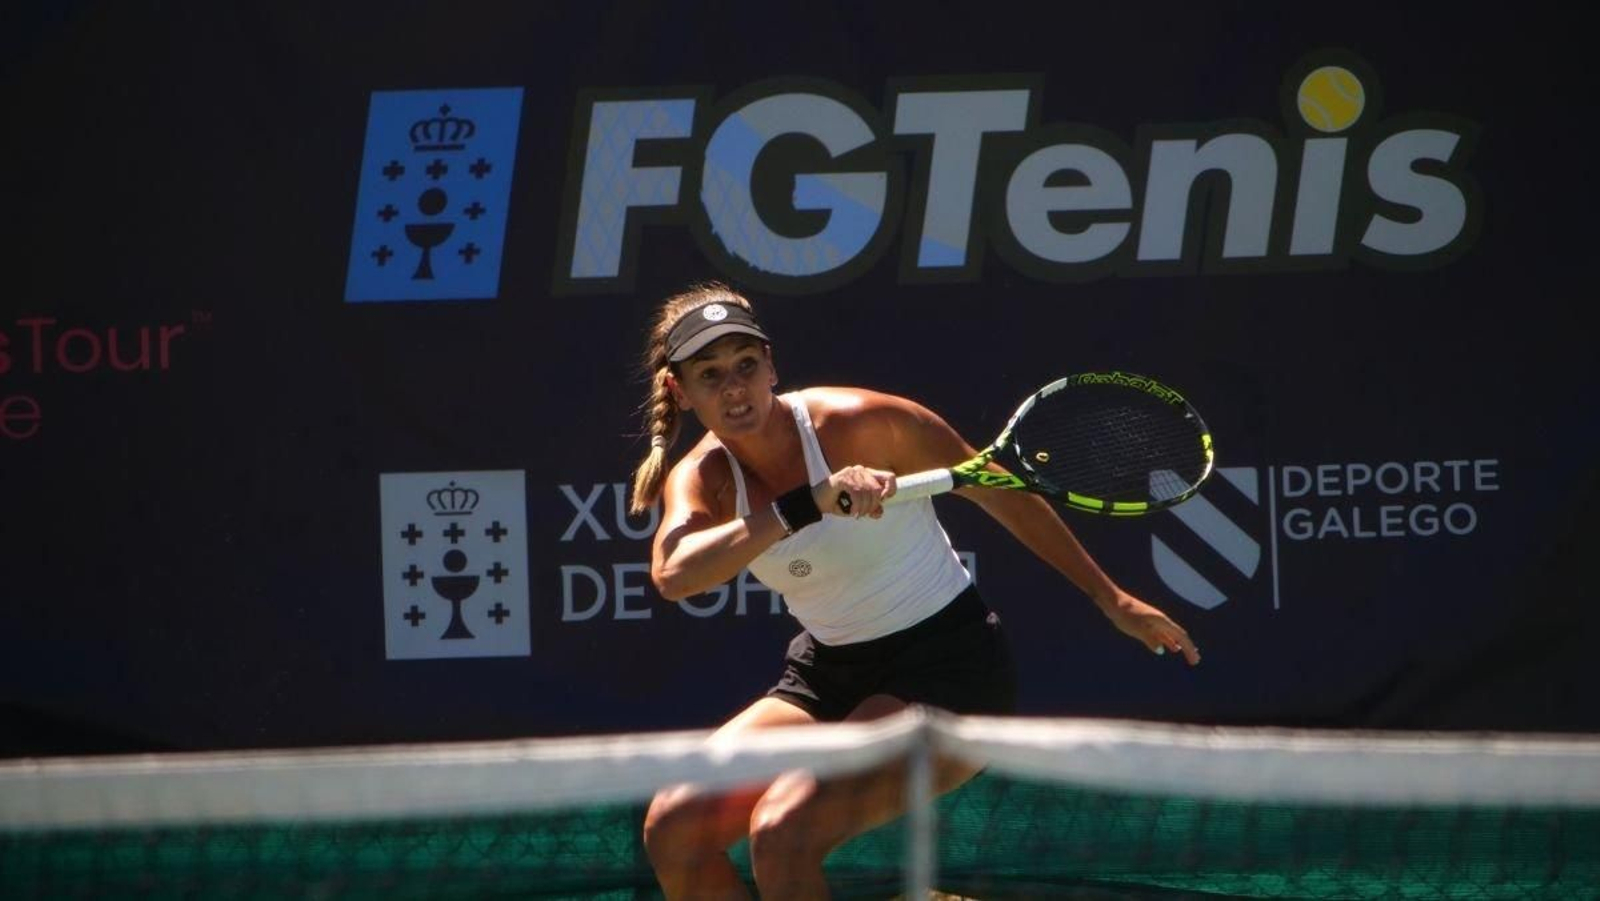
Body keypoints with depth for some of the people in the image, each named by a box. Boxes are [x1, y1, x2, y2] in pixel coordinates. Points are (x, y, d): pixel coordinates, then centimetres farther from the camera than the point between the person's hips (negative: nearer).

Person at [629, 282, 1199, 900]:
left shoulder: (859, 423, -18)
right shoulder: (699, 478, -6)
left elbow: (999, 492, -6)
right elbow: (673, 574, -30)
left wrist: (1111, 599, -1)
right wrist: (809, 503, -42)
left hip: (947, 669, -6)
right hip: (829, 676, 6)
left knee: (782, 831, -25)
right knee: (673, 827, -10)